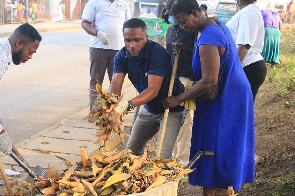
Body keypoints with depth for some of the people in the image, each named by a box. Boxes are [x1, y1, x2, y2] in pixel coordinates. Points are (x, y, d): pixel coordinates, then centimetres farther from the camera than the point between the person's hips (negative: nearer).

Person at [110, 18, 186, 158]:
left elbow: (153, 89, -37)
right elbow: (116, 85, -20)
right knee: (131, 149, 13)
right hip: (149, 108, 7)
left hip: (171, 109, -7)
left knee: (162, 156, -21)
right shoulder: (122, 56, -9)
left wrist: (129, 104, -52)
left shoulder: (158, 53, -28)